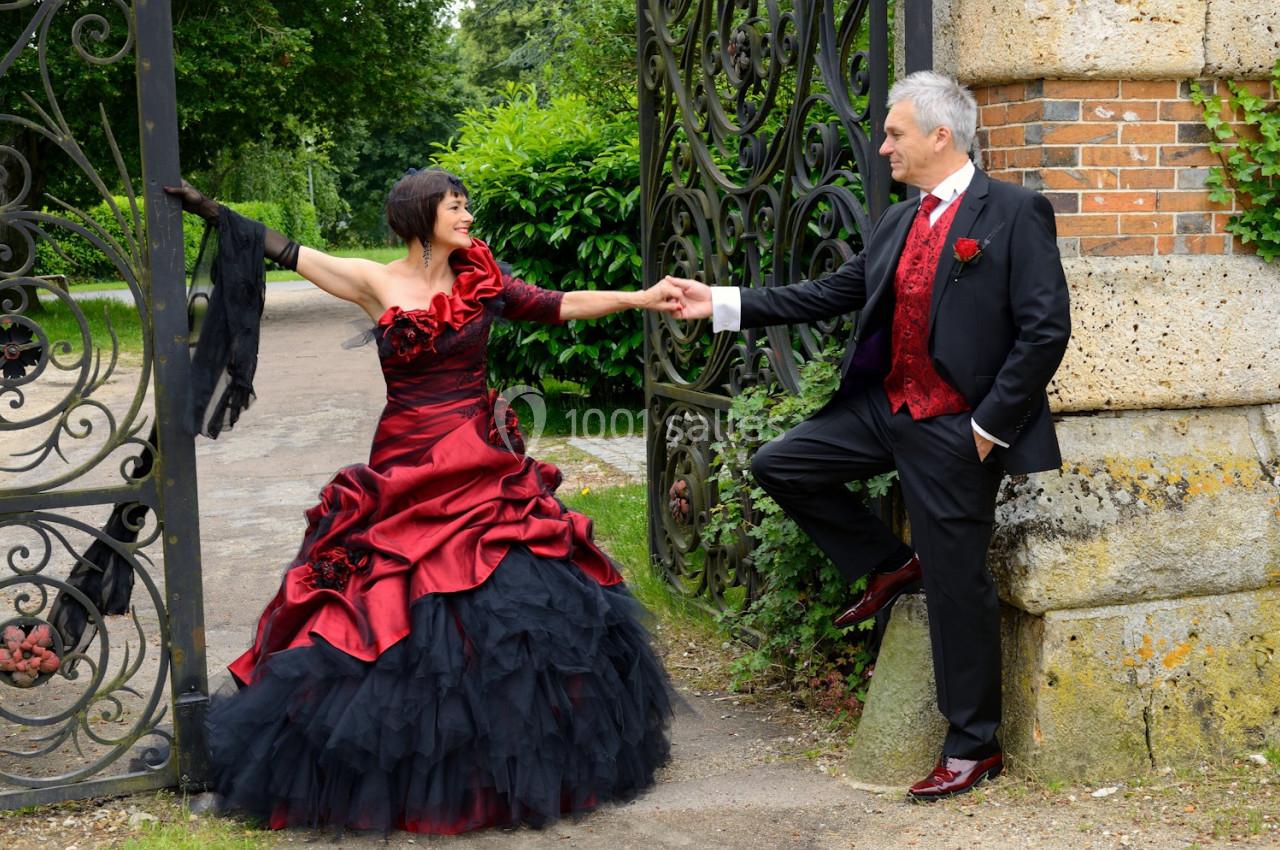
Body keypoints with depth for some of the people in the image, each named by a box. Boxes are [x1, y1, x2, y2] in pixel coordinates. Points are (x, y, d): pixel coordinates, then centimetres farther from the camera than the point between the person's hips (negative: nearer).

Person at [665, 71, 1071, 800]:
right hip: (884, 407, 7)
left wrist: (989, 426, -15)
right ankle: (888, 564, 21)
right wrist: (723, 303, 9)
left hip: (954, 430, -7)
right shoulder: (900, 222, 10)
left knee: (957, 589, 1)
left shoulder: (1016, 213, -13)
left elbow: (1046, 330, -16)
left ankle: (975, 747, 17)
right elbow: (831, 294, 13)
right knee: (780, 464, 6)